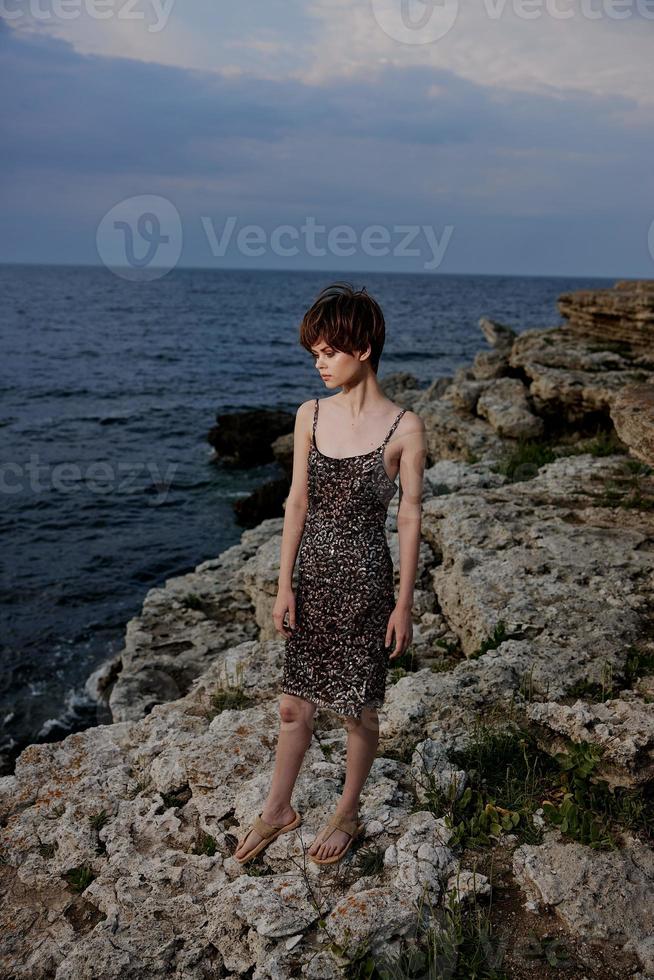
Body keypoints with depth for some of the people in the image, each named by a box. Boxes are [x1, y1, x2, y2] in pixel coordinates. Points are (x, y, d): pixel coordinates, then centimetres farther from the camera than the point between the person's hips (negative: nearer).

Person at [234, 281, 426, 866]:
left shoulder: (404, 428, -11)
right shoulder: (310, 415, -1)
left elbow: (410, 518, -7)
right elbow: (297, 502, 3)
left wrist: (404, 605, -5)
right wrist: (285, 586, 2)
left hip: (365, 582, -3)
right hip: (313, 577, 4)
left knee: (358, 709, 13)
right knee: (296, 705, 15)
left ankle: (348, 815, 37)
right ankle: (278, 810, 38)